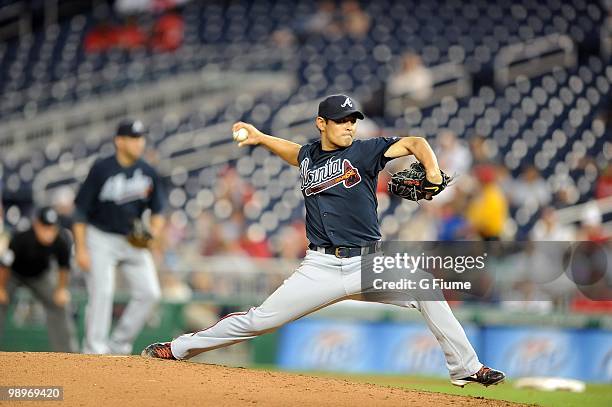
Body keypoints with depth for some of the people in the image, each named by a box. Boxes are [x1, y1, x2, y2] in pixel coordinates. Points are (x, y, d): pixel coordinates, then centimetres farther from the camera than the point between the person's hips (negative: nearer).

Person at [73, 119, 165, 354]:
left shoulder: (148, 172, -1)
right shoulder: (101, 170, -14)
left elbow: (157, 210, 10)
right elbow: (80, 211, -10)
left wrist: (154, 230, -12)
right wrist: (81, 249, -16)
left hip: (134, 240, 5)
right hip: (101, 239, -5)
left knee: (149, 293, -3)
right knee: (102, 293, -15)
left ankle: (120, 345, 9)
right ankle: (94, 350, -9)